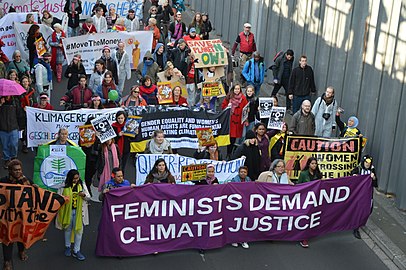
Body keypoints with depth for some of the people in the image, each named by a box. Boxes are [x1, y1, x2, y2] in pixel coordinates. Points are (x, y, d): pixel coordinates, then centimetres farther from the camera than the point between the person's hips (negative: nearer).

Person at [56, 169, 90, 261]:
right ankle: (68, 247, 36)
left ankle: (76, 251, 11)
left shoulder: (82, 185, 0)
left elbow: (88, 197, 3)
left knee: (79, 230, 1)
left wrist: (84, 195, -17)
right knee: (68, 229, 16)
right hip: (68, 211, -1)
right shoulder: (64, 186, -7)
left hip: (79, 211, 1)